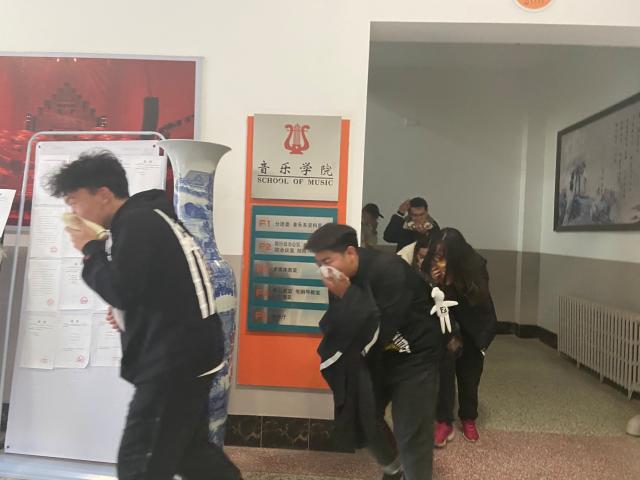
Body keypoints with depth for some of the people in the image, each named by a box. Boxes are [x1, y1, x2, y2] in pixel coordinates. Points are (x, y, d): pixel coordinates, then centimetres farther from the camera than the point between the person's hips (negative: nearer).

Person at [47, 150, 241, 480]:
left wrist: (90, 250, -6)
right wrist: (131, 315, 11)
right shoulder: (148, 219, 17)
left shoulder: (136, 223, -14)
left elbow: (121, 291, -20)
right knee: (190, 449, 21)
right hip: (186, 356, 11)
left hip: (176, 362, -11)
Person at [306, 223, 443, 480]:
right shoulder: (342, 278, -7)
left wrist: (347, 295, -31)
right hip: (379, 355, 7)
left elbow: (381, 329, -30)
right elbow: (337, 326, 0)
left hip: (414, 355, -7)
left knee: (410, 433, -6)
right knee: (361, 417, 15)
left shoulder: (388, 269, -28)